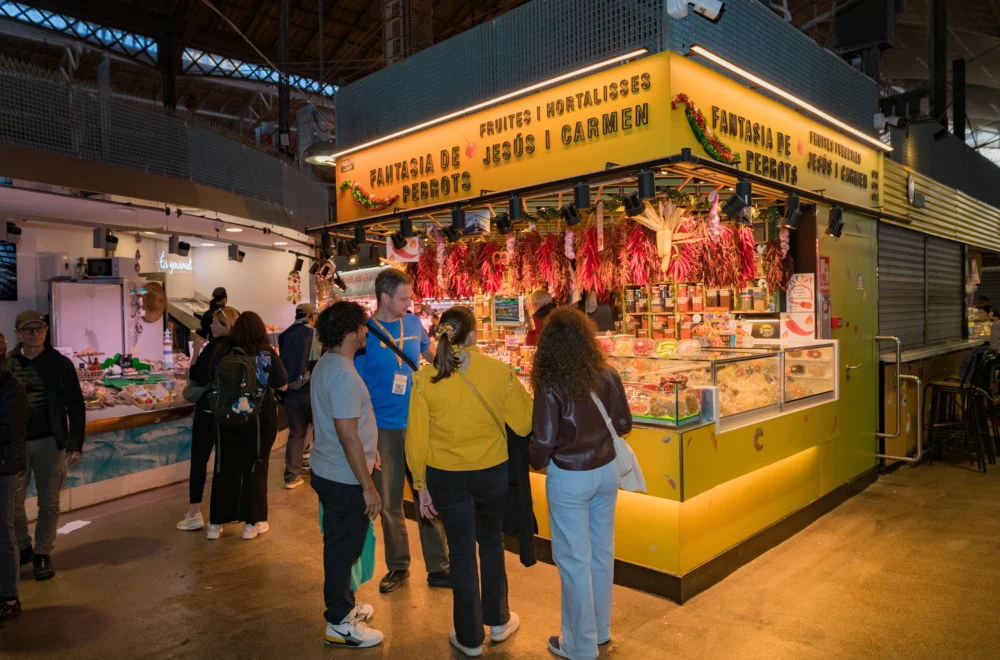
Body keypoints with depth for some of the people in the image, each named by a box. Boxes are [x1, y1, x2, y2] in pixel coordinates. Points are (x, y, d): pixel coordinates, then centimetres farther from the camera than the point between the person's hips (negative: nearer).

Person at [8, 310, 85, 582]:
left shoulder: (60, 364, -2)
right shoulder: (7, 364, 3)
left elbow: (76, 406, 0)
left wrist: (75, 444, -6)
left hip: (50, 442, -1)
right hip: (15, 443, 2)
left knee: (48, 502, 6)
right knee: (12, 501, 5)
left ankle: (43, 554, 21)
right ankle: (22, 548, 28)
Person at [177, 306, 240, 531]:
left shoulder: (213, 347, -15)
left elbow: (194, 378, -11)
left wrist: (196, 352, -4)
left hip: (208, 411, -6)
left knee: (199, 461, 0)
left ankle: (194, 514, 1)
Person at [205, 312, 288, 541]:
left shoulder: (221, 352, -5)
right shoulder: (267, 353, -9)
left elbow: (213, 384, 7)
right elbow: (282, 386, -2)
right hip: (260, 418, -2)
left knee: (225, 468, 12)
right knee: (255, 469, 8)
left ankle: (216, 524, 19)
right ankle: (252, 523, 15)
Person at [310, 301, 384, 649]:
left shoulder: (327, 363, 7)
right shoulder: (343, 374, -26)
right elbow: (348, 436, -27)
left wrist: (368, 448, 23)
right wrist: (368, 487, -22)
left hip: (329, 471, 10)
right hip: (344, 478, -10)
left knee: (341, 545, 23)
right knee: (343, 548, 5)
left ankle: (344, 604, 39)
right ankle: (339, 624, 20)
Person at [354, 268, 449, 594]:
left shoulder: (413, 322, 1)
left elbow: (429, 351, 22)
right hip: (383, 430, -2)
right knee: (389, 502, 10)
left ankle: (438, 567, 18)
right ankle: (398, 565, 28)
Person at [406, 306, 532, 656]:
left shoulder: (425, 378, -12)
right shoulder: (499, 371, -14)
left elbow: (416, 438, -8)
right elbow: (525, 423, -5)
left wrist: (421, 485, 4)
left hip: (447, 477, 0)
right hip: (492, 472, 1)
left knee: (461, 552, 15)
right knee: (491, 543, 23)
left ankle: (470, 638, 29)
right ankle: (498, 621, 39)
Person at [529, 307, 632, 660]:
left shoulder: (551, 386, -21)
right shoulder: (609, 376, -7)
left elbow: (543, 443, -20)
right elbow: (624, 424, 3)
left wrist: (535, 461, 3)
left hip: (570, 478, -5)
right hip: (606, 471, 5)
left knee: (574, 559, 10)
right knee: (601, 552, 21)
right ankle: (600, 630, 39)